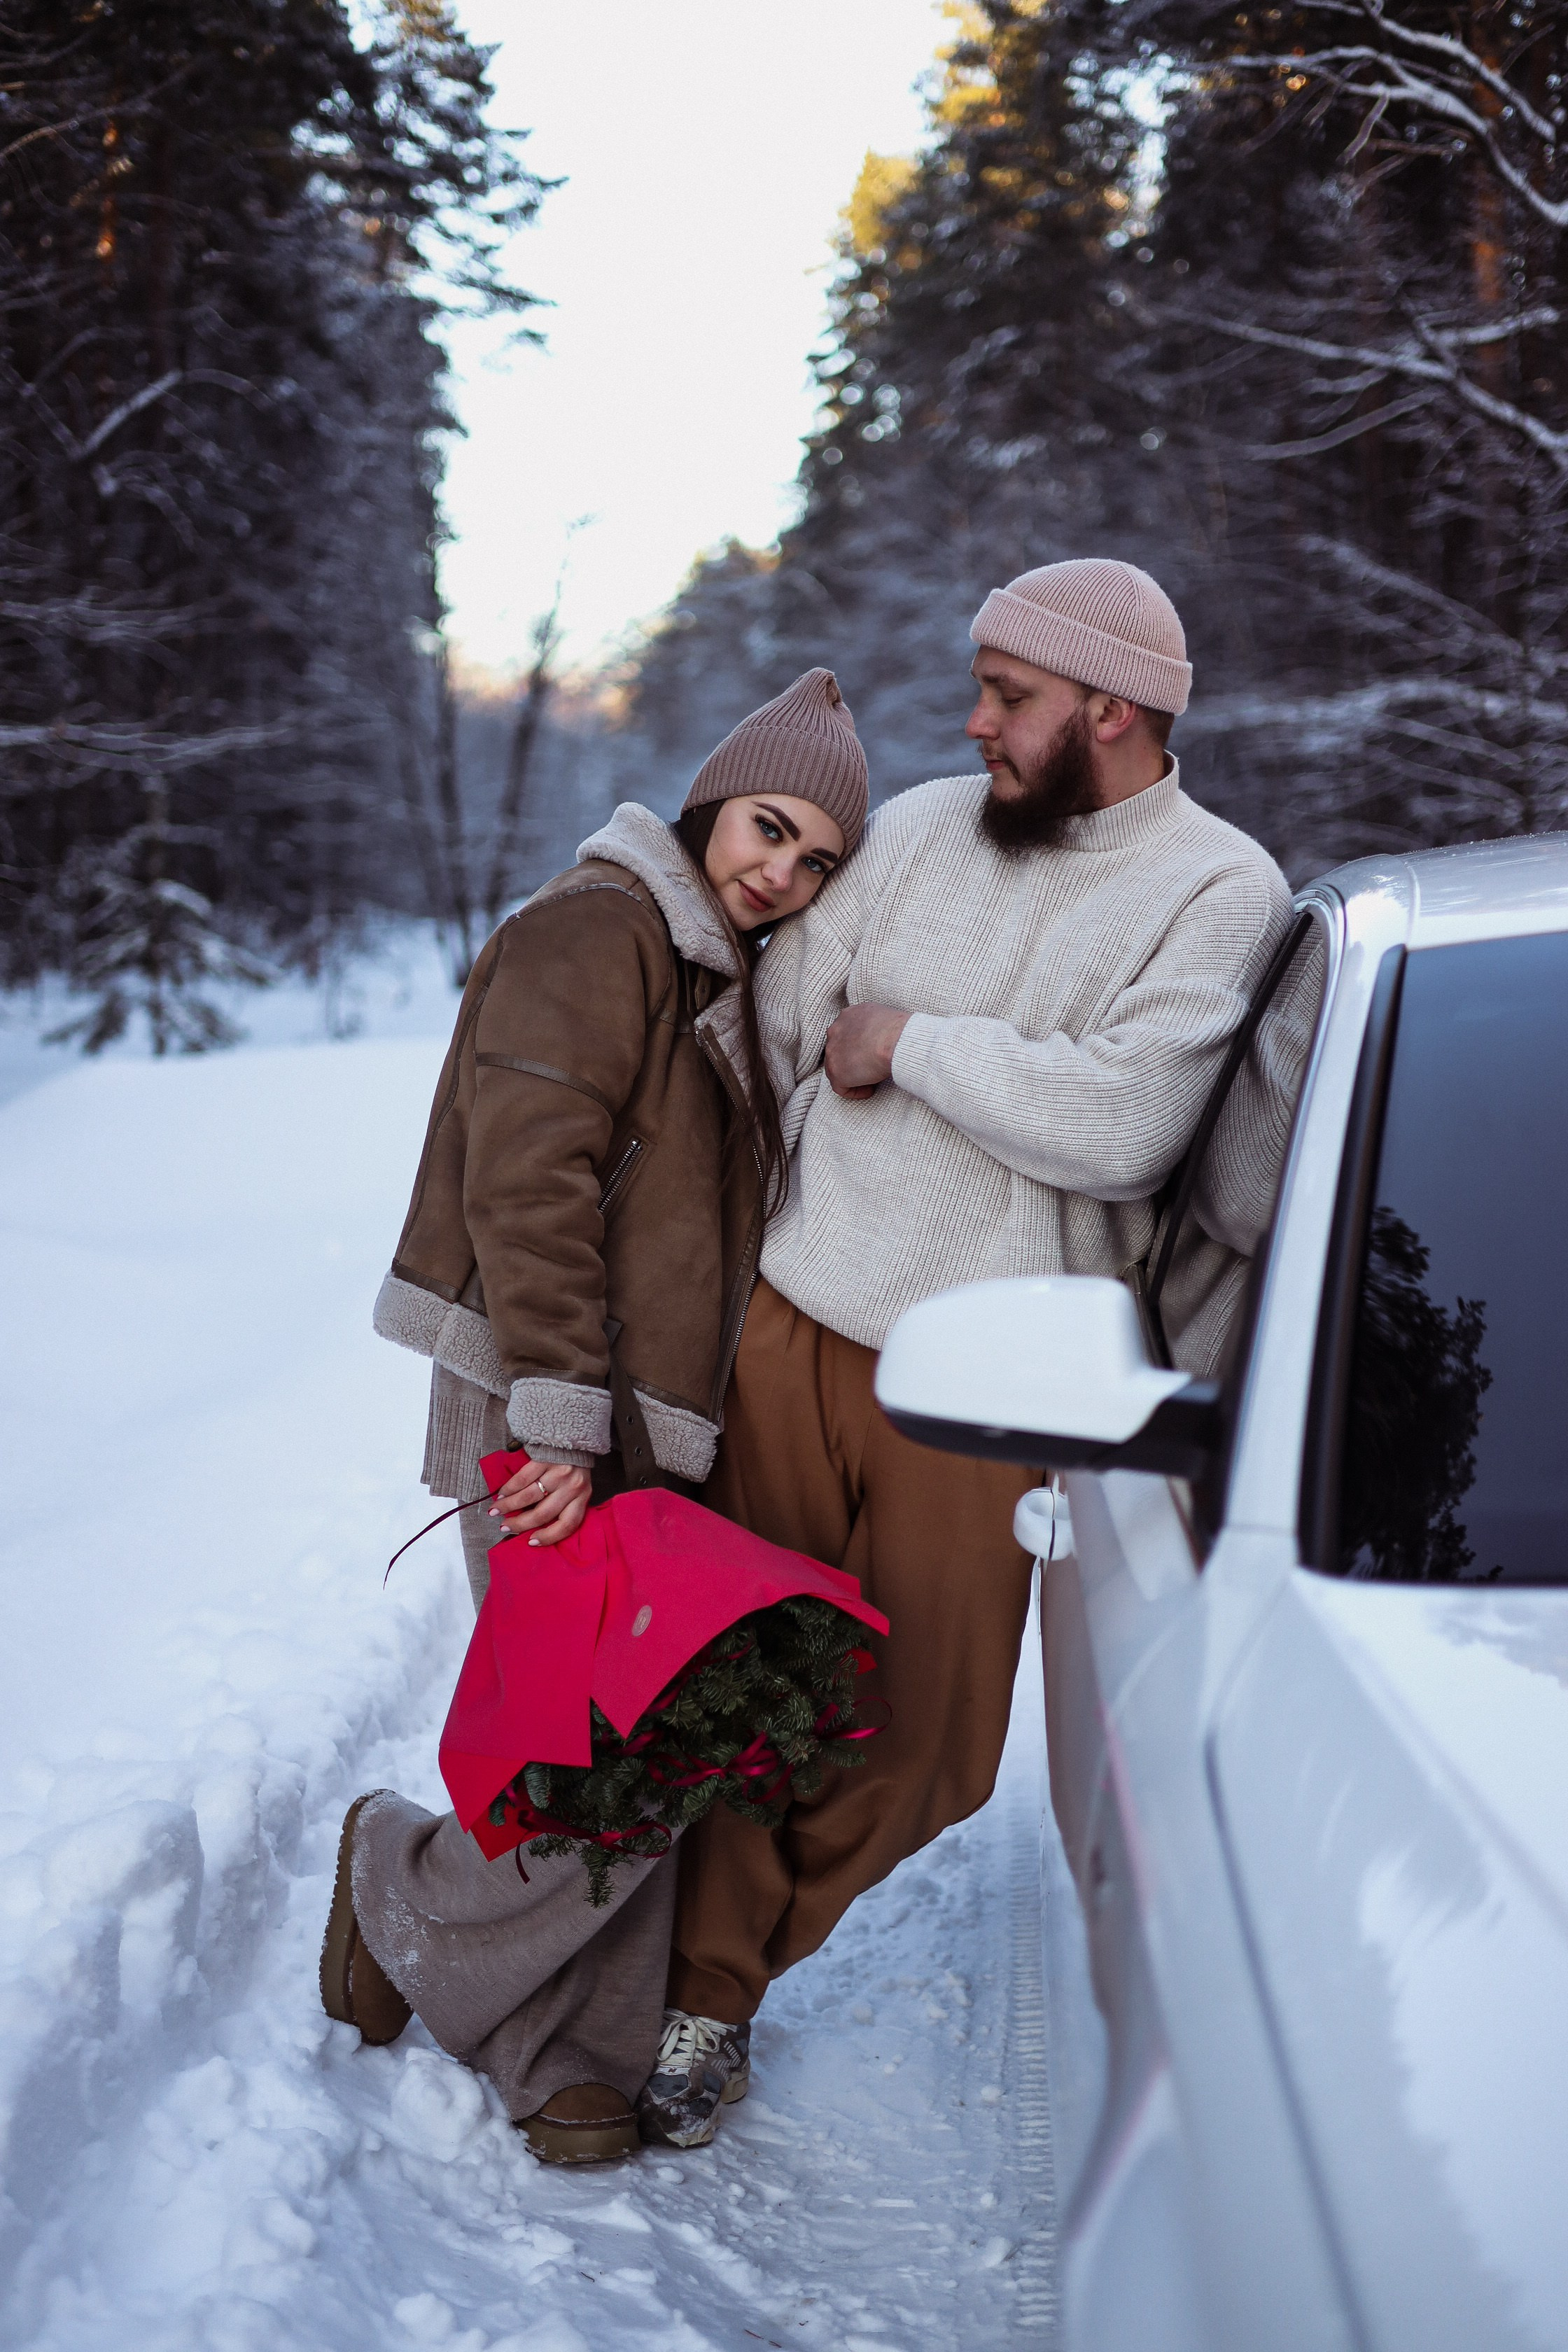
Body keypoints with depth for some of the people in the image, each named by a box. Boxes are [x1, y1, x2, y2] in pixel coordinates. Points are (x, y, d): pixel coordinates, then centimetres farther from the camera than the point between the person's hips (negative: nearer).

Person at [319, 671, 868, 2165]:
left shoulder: (727, 984, 20)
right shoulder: (596, 932, -10)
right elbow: (528, 1182, -20)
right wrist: (559, 1422, -25)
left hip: (649, 1428, 9)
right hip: (544, 1418, -9)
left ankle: (573, 2057, 18)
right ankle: (402, 1884, 16)